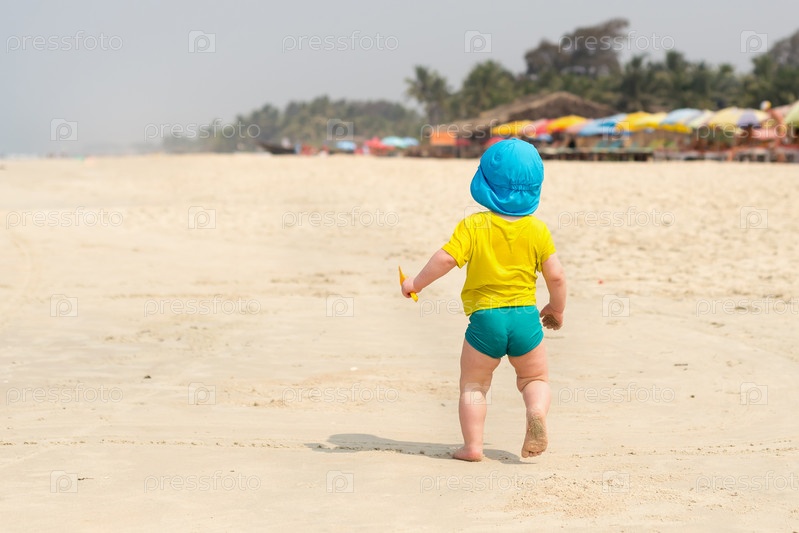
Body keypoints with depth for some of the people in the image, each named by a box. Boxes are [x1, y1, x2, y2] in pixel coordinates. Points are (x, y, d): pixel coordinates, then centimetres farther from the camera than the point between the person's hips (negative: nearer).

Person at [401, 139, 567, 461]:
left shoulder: (473, 225, -6)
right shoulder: (537, 229, 0)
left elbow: (446, 258, -15)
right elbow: (555, 276, 0)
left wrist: (415, 283, 0)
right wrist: (557, 310, 17)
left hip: (485, 318, -1)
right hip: (525, 316, 2)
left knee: (473, 385, 13)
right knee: (535, 378, 19)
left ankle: (472, 445, 2)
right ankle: (536, 411, -12)